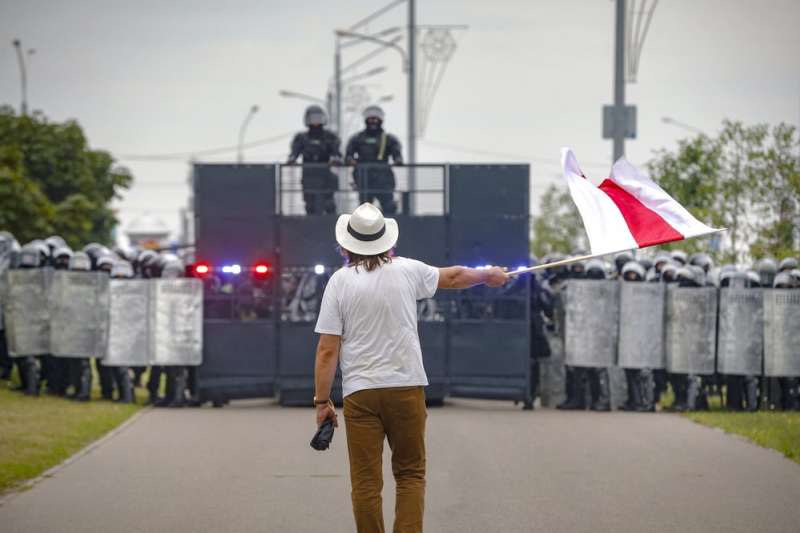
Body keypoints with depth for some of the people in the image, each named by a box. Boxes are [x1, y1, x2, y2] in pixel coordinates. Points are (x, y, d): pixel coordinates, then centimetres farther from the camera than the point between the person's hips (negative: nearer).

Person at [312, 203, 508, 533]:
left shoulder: (340, 281, -2)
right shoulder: (406, 271, 2)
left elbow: (328, 350, -5)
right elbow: (453, 277, 22)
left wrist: (322, 400, 2)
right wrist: (489, 276, 41)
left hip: (360, 393, -1)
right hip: (406, 386, 1)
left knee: (366, 481, 3)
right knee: (410, 474, 11)